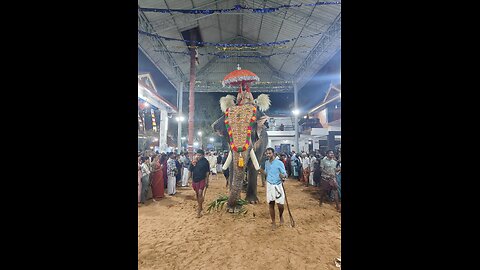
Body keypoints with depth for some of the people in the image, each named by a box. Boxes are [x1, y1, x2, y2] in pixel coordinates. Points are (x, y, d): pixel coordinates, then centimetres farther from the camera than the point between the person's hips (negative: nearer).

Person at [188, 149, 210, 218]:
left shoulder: (205, 161, -9)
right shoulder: (193, 161, -1)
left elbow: (207, 172, -5)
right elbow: (190, 170, 5)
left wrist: (207, 181, -6)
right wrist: (189, 179, 2)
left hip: (202, 180, -4)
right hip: (195, 180, 4)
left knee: (200, 194, -11)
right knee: (197, 194, 16)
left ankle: (199, 210, -1)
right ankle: (200, 206, 36)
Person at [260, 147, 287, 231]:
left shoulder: (279, 163, -12)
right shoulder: (266, 162, 5)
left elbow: (285, 174, -11)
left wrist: (283, 176, -34)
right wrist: (261, 170, -2)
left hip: (278, 185, -4)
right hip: (269, 185, 4)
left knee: (280, 205, -5)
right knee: (271, 204, 8)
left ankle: (281, 216, 29)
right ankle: (273, 223, 23)